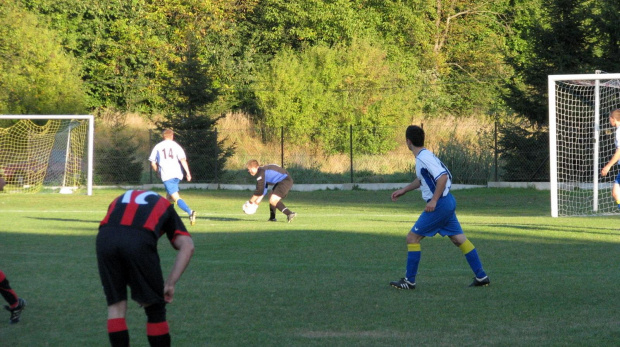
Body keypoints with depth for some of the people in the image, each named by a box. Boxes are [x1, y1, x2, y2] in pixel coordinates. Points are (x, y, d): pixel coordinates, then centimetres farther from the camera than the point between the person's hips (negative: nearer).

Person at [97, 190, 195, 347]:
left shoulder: (120, 200, 40)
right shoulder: (164, 206, 33)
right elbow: (187, 246, 16)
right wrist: (170, 284, 13)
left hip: (105, 239, 2)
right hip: (140, 242, -2)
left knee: (116, 306, 19)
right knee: (155, 309, 16)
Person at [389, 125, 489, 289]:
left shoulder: (424, 158, -18)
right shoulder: (424, 156, 13)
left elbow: (443, 177, -28)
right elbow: (421, 180, 30)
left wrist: (434, 200, -27)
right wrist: (403, 191, 30)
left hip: (439, 205, -10)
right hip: (447, 202, 10)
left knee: (412, 238, -3)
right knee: (459, 239, 11)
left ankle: (409, 281, 1)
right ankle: (481, 277, 10)